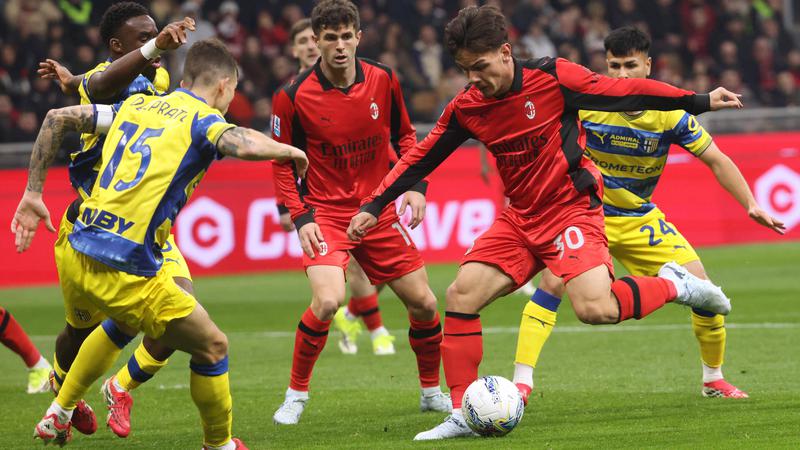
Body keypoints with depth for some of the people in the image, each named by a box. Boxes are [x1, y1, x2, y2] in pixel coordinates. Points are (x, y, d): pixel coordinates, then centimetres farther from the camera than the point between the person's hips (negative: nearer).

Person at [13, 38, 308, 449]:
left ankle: (57, 417, 42)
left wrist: (33, 193, 19)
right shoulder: (202, 119, -4)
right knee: (212, 346, 11)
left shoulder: (136, 105, 16)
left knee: (123, 323, 38)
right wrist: (286, 149, -5)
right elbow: (244, 145, -26)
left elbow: (58, 118, 17)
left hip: (75, 257, 8)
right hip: (124, 272, -8)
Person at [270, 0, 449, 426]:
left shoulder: (383, 80, -4)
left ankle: (432, 391, 28)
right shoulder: (294, 96, -13)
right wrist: (300, 217, -11)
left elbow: (404, 135, 12)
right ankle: (295, 395, -6)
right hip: (326, 212, -4)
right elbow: (282, 162, -2)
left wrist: (416, 186, 0)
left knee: (423, 303, 4)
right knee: (327, 301, -26)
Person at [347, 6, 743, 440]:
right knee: (461, 294, -9)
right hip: (519, 220, 5)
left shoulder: (553, 78, -15)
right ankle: (461, 415, -1)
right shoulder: (465, 108, -1)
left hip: (571, 207, -5)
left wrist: (699, 102, -12)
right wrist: (373, 206, 6)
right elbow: (420, 158, 9)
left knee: (595, 308, -26)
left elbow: (624, 92, -12)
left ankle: (673, 285, 3)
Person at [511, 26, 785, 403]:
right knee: (552, 284, -25)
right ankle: (521, 382, -22)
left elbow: (717, 161, -9)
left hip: (641, 218, 2)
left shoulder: (670, 113, -15)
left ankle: (713, 378, 17)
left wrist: (751, 206, -17)